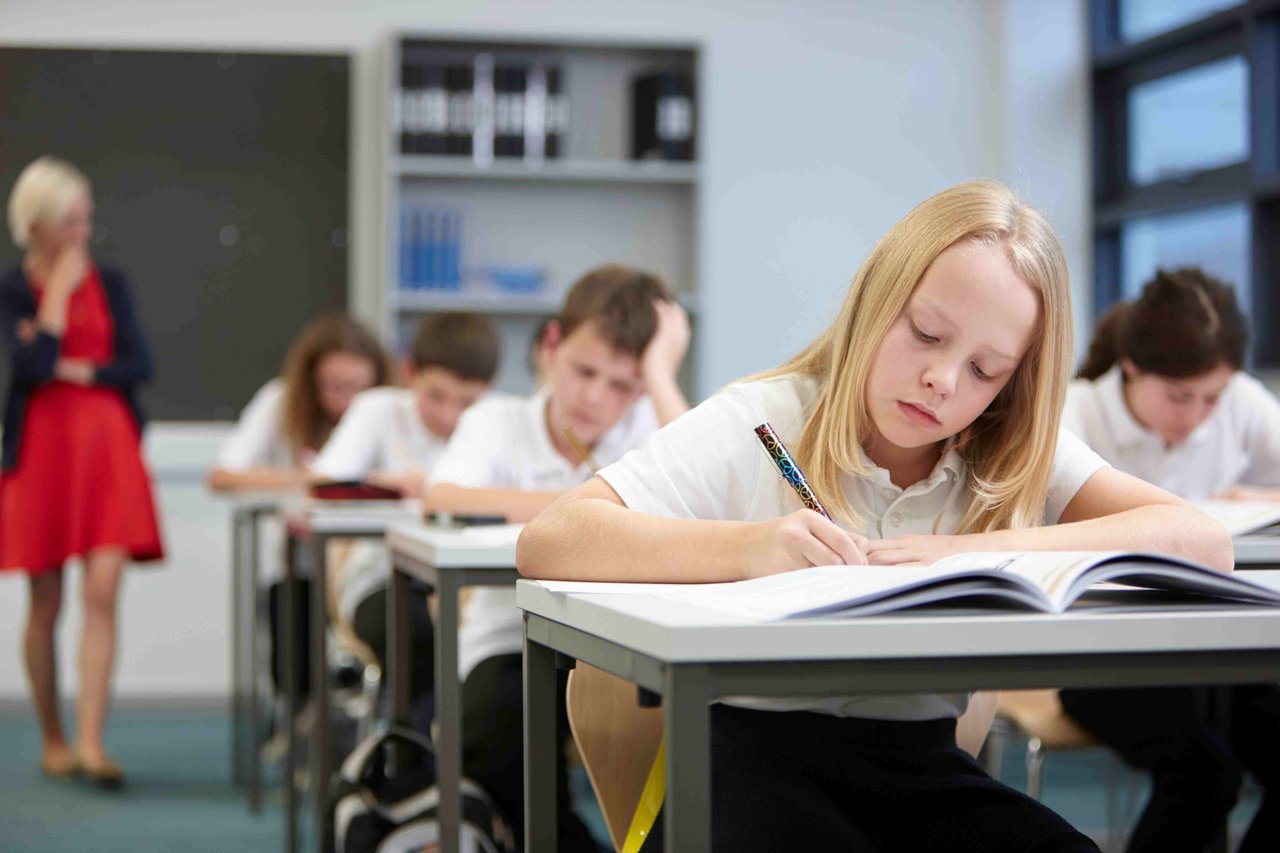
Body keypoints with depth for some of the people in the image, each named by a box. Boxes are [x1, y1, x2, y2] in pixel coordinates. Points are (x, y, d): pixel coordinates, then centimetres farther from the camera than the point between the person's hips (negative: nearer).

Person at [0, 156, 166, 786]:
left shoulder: (110, 284, 8)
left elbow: (139, 365, 1)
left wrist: (72, 370, -8)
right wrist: (59, 291, -9)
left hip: (107, 448, 2)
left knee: (102, 593, -11)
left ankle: (91, 743, -13)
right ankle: (53, 741, 19)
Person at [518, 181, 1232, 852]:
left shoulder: (1020, 458, 5)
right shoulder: (762, 424, -4)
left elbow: (1203, 543, -10)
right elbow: (548, 542, -14)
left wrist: (972, 552, -21)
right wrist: (746, 546, -30)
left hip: (920, 763, 4)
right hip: (757, 752, -3)